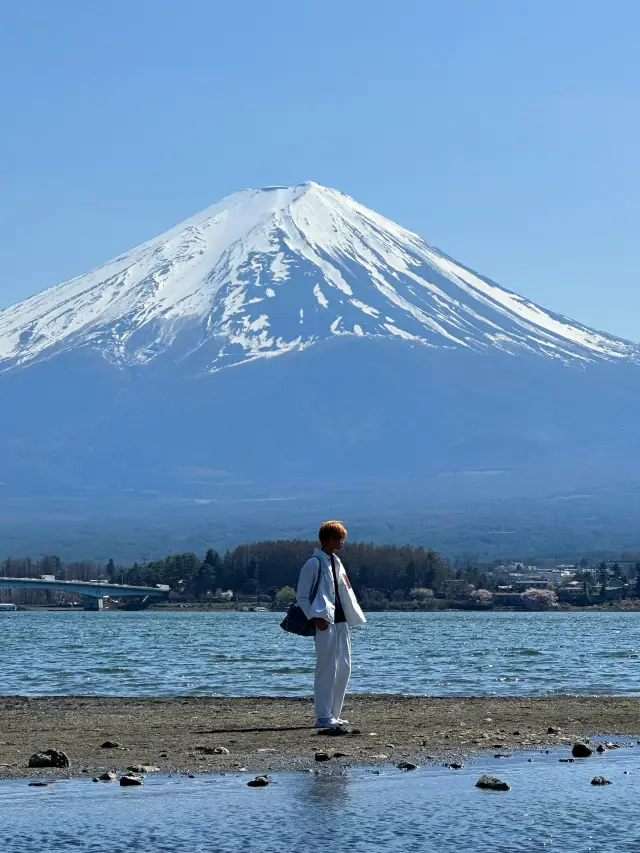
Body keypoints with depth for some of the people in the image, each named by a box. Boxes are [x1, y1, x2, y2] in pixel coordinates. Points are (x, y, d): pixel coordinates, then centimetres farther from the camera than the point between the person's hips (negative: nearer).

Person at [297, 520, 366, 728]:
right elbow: (302, 596, -9)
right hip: (325, 623, -9)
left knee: (344, 668, 7)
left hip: (340, 622, 9)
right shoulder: (314, 563, -7)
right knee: (327, 669, -9)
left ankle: (333, 714, 14)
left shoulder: (336, 562, 18)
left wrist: (351, 618, 14)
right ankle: (323, 717, -5)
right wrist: (315, 618, -18)